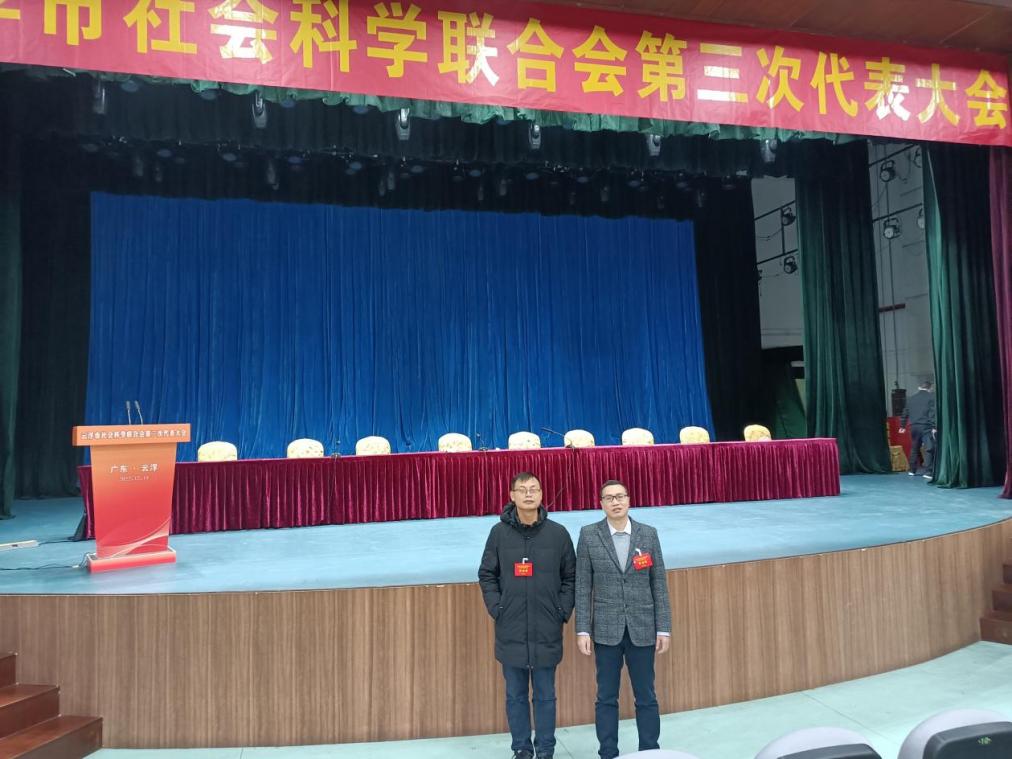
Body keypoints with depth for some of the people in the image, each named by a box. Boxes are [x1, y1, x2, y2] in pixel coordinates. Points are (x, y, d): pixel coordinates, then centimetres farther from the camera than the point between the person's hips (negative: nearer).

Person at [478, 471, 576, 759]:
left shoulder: (558, 533, -1)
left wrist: (563, 611, -4)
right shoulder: (499, 532, -1)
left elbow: (571, 577, 5)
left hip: (547, 631, 0)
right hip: (510, 630, 1)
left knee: (545, 696, 10)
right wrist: (496, 608, -4)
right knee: (515, 695, 13)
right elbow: (487, 575, 5)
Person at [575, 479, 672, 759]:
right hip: (606, 629, -1)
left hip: (642, 628, 1)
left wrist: (664, 628, -1)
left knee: (646, 697, 9)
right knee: (606, 697, 9)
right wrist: (582, 630, -5)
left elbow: (659, 584, 3)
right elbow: (583, 587, -2)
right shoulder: (589, 535, -3)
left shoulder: (648, 534, 1)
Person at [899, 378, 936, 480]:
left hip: (914, 426, 5)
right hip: (926, 426, -5)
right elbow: (933, 413, -12)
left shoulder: (911, 398, 13)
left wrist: (902, 425, 29)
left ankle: (912, 470, 26)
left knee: (914, 448, 18)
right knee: (929, 449, -8)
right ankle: (928, 472, -17)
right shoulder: (931, 397, -2)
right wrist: (934, 426, -14)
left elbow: (905, 413, 18)